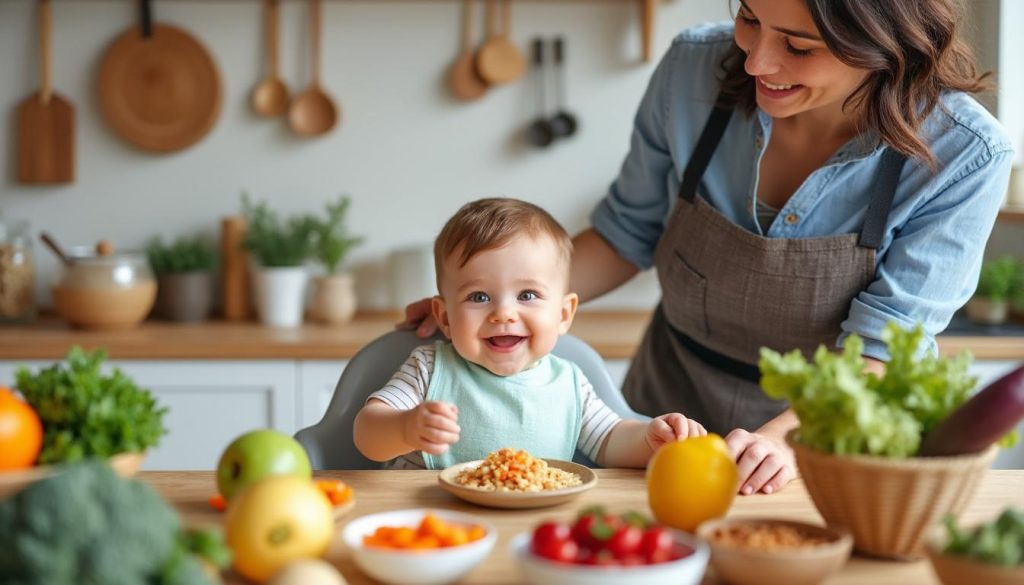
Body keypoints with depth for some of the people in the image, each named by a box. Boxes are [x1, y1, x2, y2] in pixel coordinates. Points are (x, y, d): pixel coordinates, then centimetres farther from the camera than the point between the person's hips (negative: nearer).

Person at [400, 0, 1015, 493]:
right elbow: (630, 235, 3)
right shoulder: (694, 69, -11)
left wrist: (784, 437, -35)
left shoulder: (964, 157, -18)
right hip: (670, 417, 2)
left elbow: (881, 348, -17)